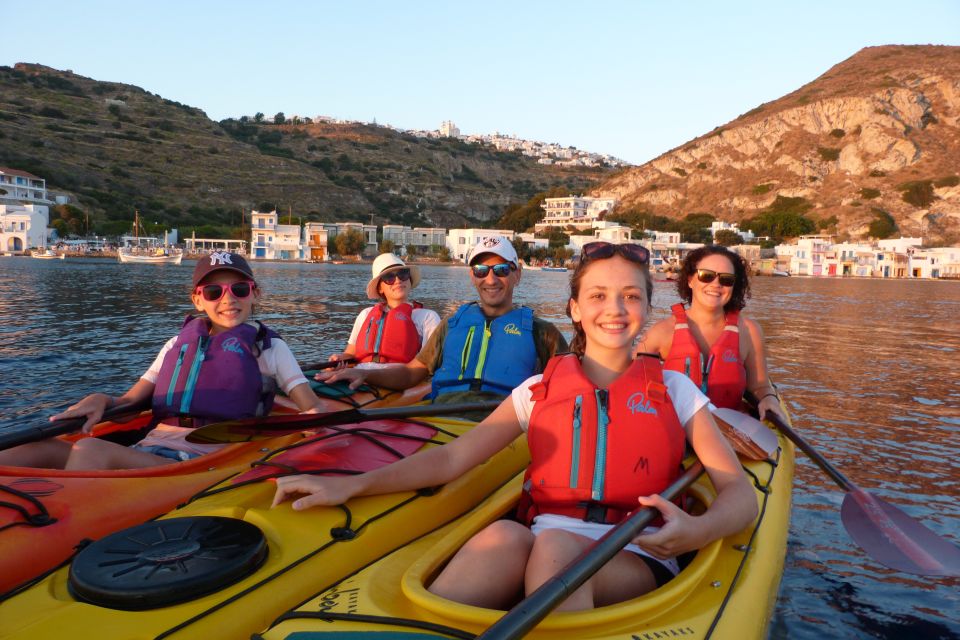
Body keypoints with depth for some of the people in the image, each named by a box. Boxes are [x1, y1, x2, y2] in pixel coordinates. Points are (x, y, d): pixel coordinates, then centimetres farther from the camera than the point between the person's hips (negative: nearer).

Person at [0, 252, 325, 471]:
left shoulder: (268, 347, 11)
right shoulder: (178, 343, 23)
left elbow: (313, 408, 5)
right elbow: (131, 400, 23)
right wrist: (101, 400, 1)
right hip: (146, 451, 5)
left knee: (91, 450, -31)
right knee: (42, 448, -22)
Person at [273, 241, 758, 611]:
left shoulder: (673, 390, 9)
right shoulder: (542, 388, 11)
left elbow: (740, 493, 1)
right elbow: (452, 458, 3)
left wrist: (697, 531, -24)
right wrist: (351, 485, -9)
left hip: (639, 562, -1)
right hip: (542, 546, 1)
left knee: (553, 549, -35)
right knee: (504, 536, -34)